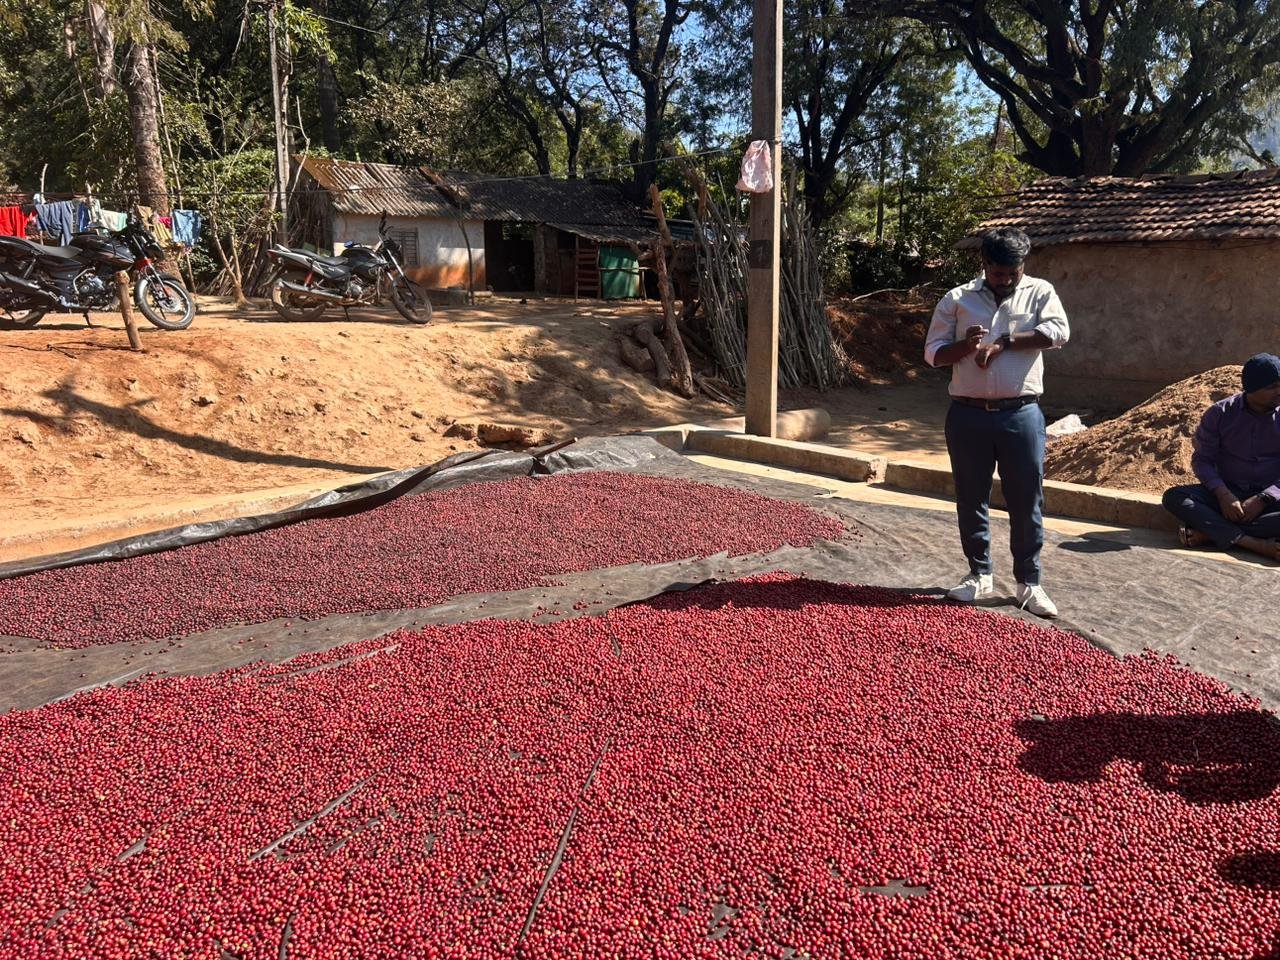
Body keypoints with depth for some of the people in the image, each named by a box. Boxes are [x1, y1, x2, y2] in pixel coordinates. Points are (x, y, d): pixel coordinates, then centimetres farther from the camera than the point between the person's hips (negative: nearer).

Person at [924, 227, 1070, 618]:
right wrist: (966, 345, -17)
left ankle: (1029, 582, 14)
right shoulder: (957, 299, 4)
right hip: (968, 414, 1)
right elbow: (933, 352, 3)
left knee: (1026, 501, 3)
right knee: (971, 498, 9)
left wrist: (1003, 342, -15)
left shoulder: (1040, 292, 4)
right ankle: (980, 575, 24)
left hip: (1021, 415, -1)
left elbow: (1058, 332, -13)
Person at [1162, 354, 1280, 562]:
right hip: (1227, 492, 1)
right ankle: (1254, 544, -38)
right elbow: (1202, 460, -1)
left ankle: (1210, 533, -33)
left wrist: (1262, 499, -21)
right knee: (1173, 497, -27)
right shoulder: (1220, 414, -2)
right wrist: (1223, 494, -18)